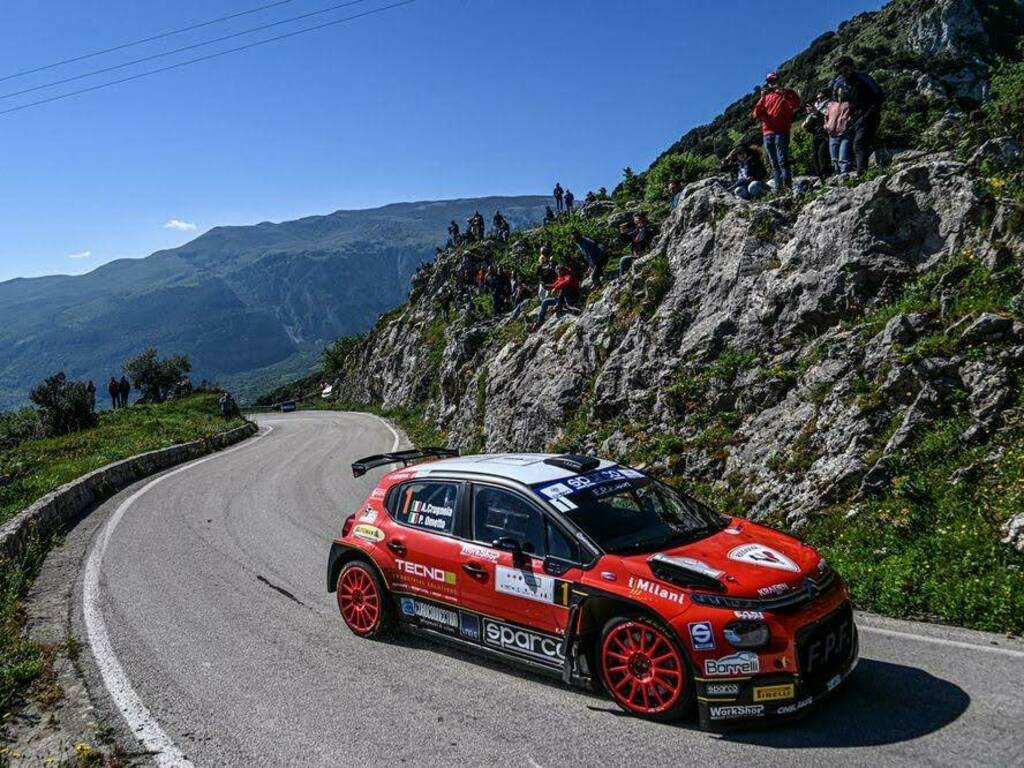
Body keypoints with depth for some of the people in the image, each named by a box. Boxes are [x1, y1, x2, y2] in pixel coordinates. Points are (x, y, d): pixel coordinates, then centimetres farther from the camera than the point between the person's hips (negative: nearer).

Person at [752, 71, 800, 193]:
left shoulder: (787, 94, 8)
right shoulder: (766, 96, 18)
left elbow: (796, 104, -12)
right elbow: (756, 114, 8)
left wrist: (783, 94, -18)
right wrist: (762, 98, -4)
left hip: (781, 132, -5)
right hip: (767, 133, 5)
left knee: (782, 160, -15)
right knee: (774, 163, 5)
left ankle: (788, 184, -16)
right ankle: (778, 186, 7)